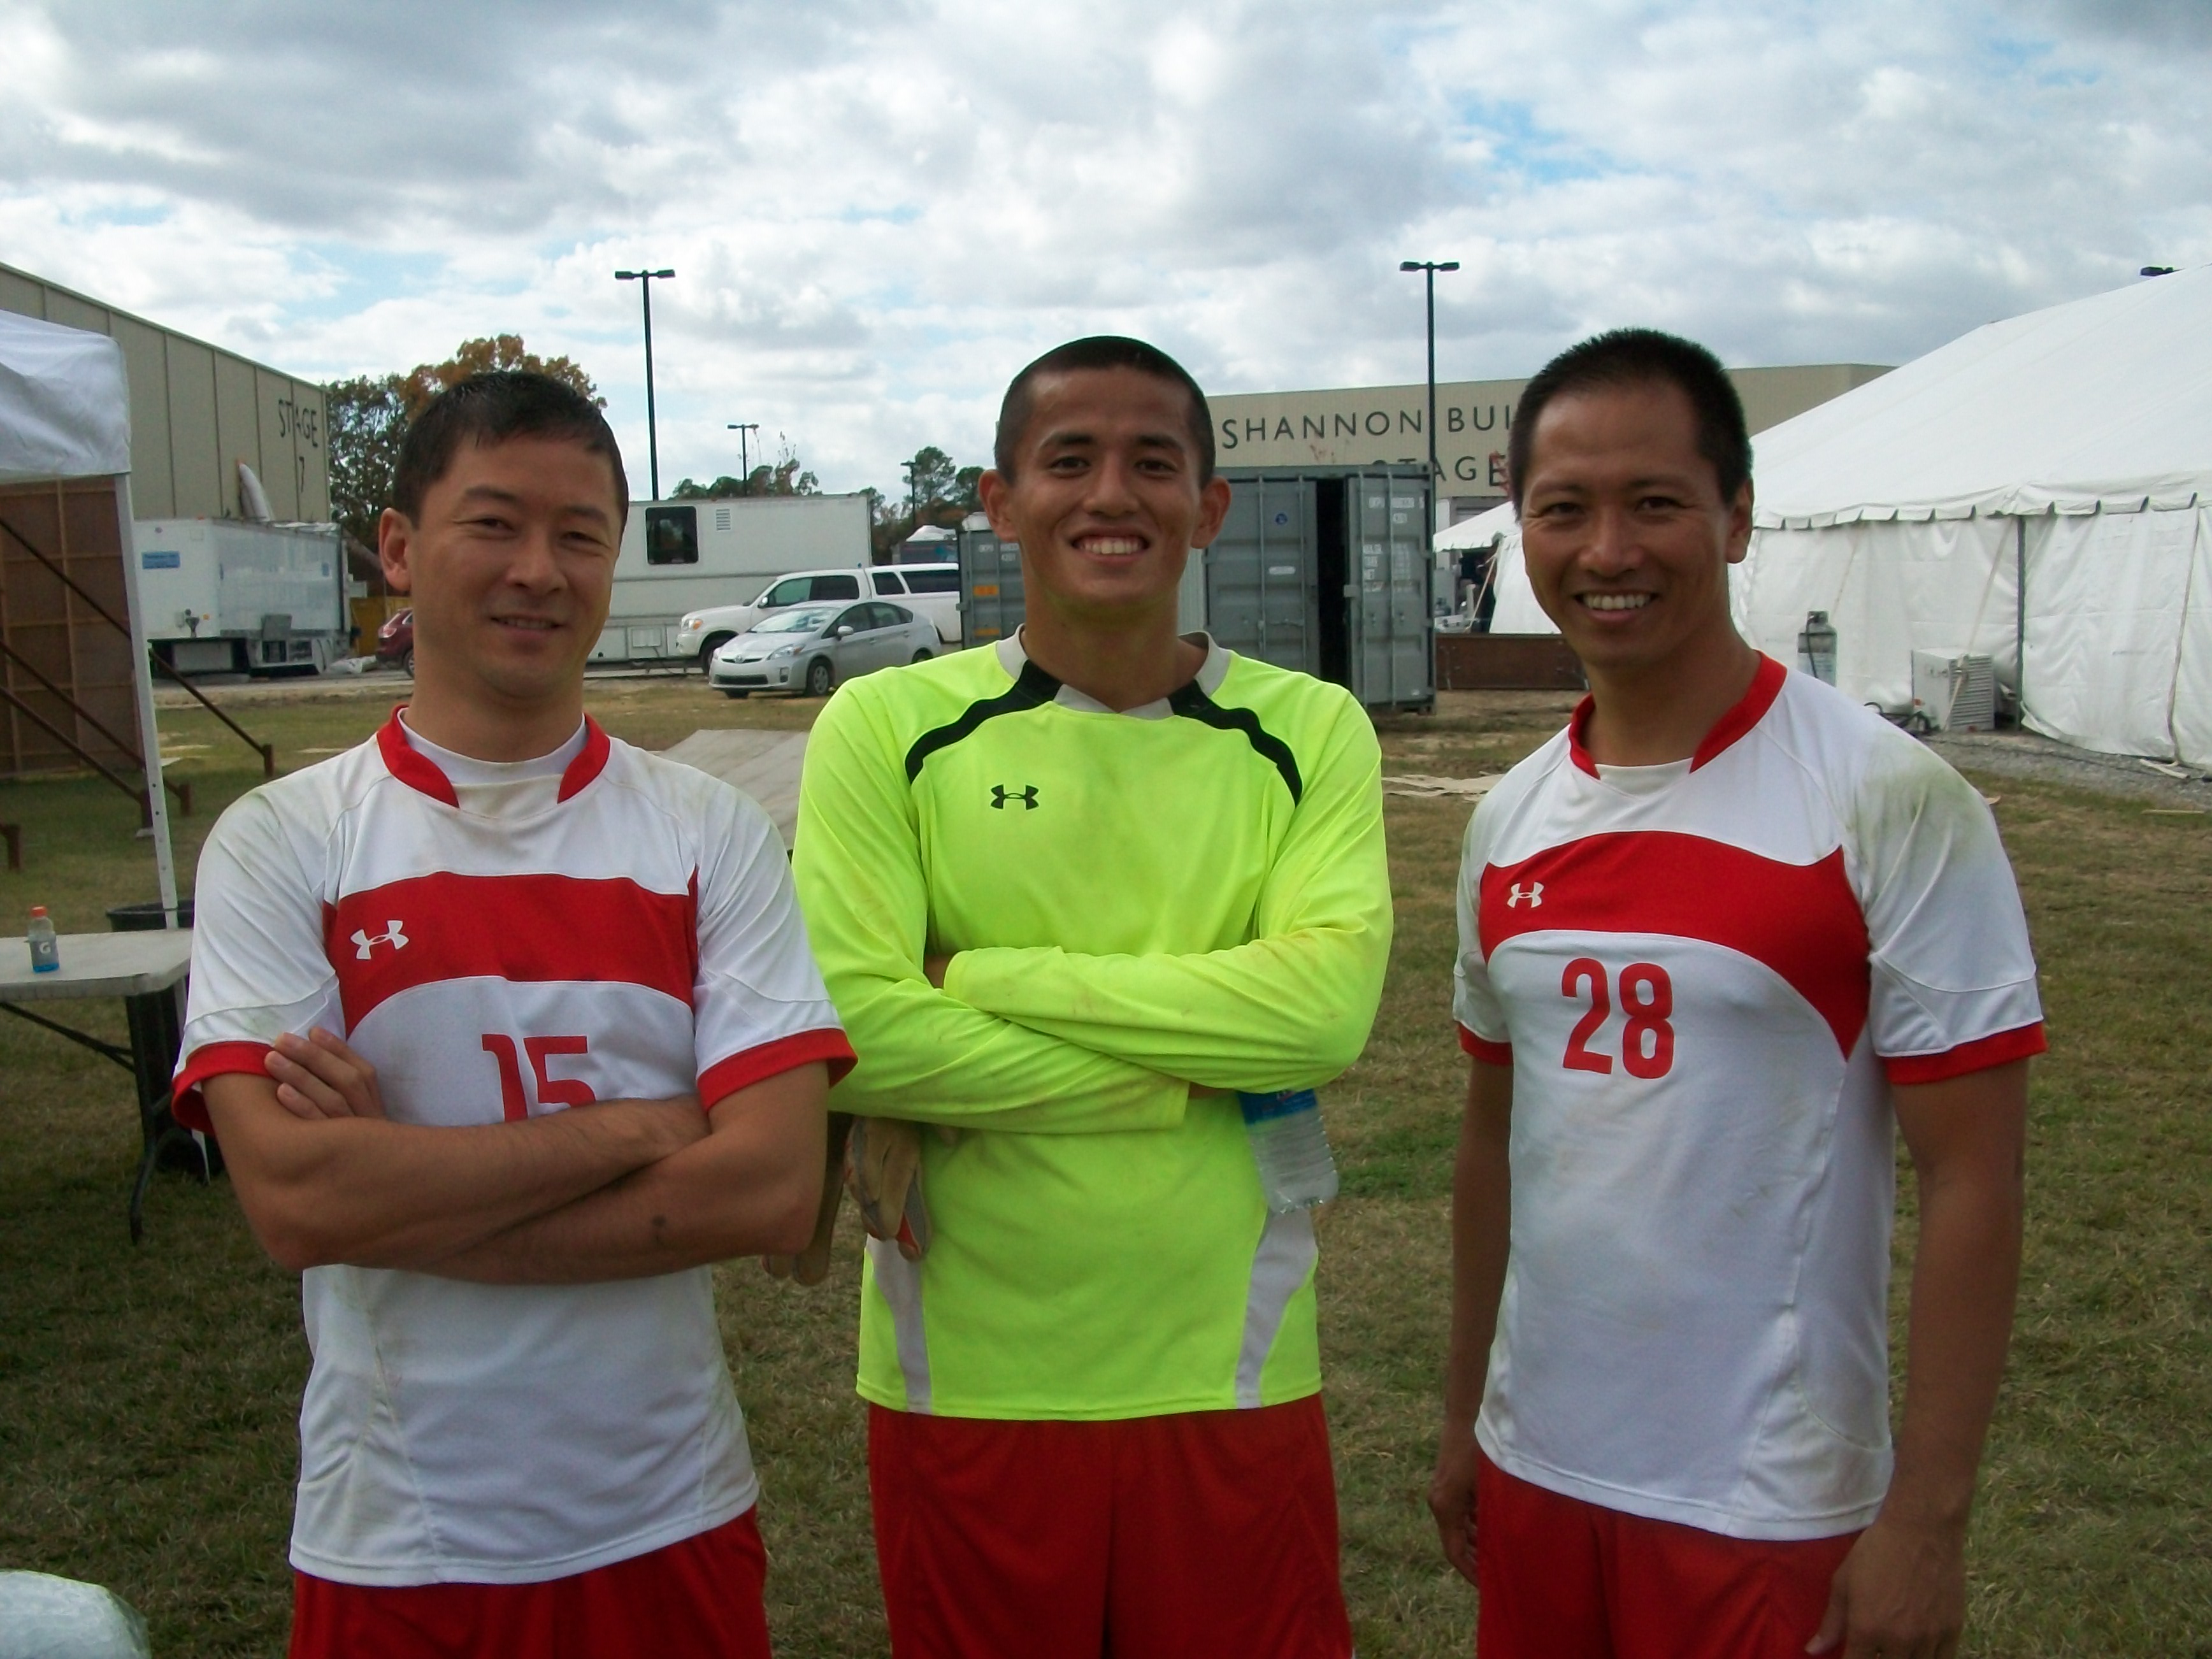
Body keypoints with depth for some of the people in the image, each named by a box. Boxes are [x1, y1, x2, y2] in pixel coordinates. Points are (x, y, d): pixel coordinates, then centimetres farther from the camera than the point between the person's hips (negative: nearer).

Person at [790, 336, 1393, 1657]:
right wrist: (1198, 1072, -13)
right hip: (964, 1378, 0)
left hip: (1230, 1375, 1)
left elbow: (1327, 1004, -15)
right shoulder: (888, 728, -4)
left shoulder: (1308, 732, 0)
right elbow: (848, 1026, -16)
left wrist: (977, 976, -16)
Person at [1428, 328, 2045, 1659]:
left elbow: (1972, 1181, -13)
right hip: (1536, 1470, 5)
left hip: (1768, 1504, -5)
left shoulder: (1892, 802, -13)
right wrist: (1465, 1418, 12)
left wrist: (1926, 1521, -14)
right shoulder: (1510, 822, 3)